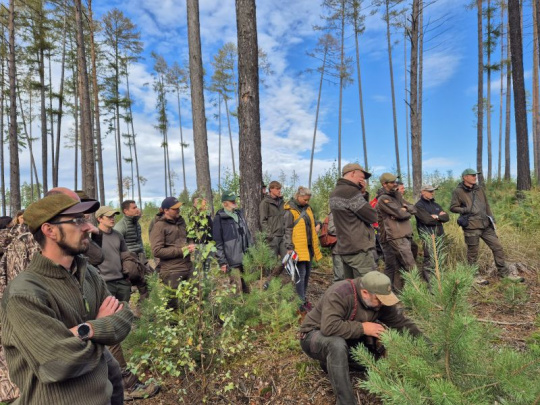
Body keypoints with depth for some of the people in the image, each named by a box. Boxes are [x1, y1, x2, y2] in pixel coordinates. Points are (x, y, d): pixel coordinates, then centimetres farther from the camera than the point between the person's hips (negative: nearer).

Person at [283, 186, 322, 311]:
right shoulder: (291, 211, -8)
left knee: (307, 273, 13)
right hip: (298, 247, -8)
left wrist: (315, 244, 20)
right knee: (301, 274, -7)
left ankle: (304, 298, 26)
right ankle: (301, 303, 0)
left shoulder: (307, 208, 14)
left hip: (309, 246, 8)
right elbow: (288, 230, -11)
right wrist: (289, 247, -16)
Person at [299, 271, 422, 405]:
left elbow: (402, 322, -2)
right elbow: (329, 327, -42)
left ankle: (330, 361, 12)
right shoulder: (339, 293, -33)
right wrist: (362, 328, -33)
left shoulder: (380, 300, -10)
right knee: (337, 344, -38)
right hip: (315, 336, -7)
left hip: (347, 341, 7)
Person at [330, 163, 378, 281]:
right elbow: (372, 216, -11)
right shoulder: (350, 191, -15)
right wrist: (362, 194, 4)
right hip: (359, 250, -9)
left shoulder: (335, 193, 14)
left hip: (344, 249, 9)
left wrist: (363, 194, 3)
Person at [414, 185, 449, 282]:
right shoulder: (419, 205, -5)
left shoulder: (435, 204, 19)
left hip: (439, 235, 7)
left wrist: (437, 217, -10)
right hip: (428, 237, -7)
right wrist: (440, 219, 0)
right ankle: (429, 282, -4)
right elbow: (427, 220, -16)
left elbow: (446, 217, 9)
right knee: (429, 261, -10)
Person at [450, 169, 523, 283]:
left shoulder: (479, 189, 12)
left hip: (486, 225, 6)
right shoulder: (458, 192, -7)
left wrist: (491, 218, 11)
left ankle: (504, 272, 26)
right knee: (473, 252, 4)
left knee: (497, 247, 10)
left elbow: (486, 205, 18)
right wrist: (466, 210, -19)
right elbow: (453, 207, -7)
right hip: (471, 227, -6)